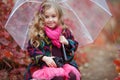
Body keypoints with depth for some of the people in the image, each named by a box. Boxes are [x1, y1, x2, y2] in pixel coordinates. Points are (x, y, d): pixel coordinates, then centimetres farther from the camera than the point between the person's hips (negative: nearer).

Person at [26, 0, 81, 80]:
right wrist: (44, 58, -13)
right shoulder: (37, 33, 0)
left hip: (64, 63, 3)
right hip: (44, 64, -3)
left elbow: (75, 45, 16)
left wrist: (67, 43, -6)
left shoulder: (65, 31, 8)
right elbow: (31, 48, -1)